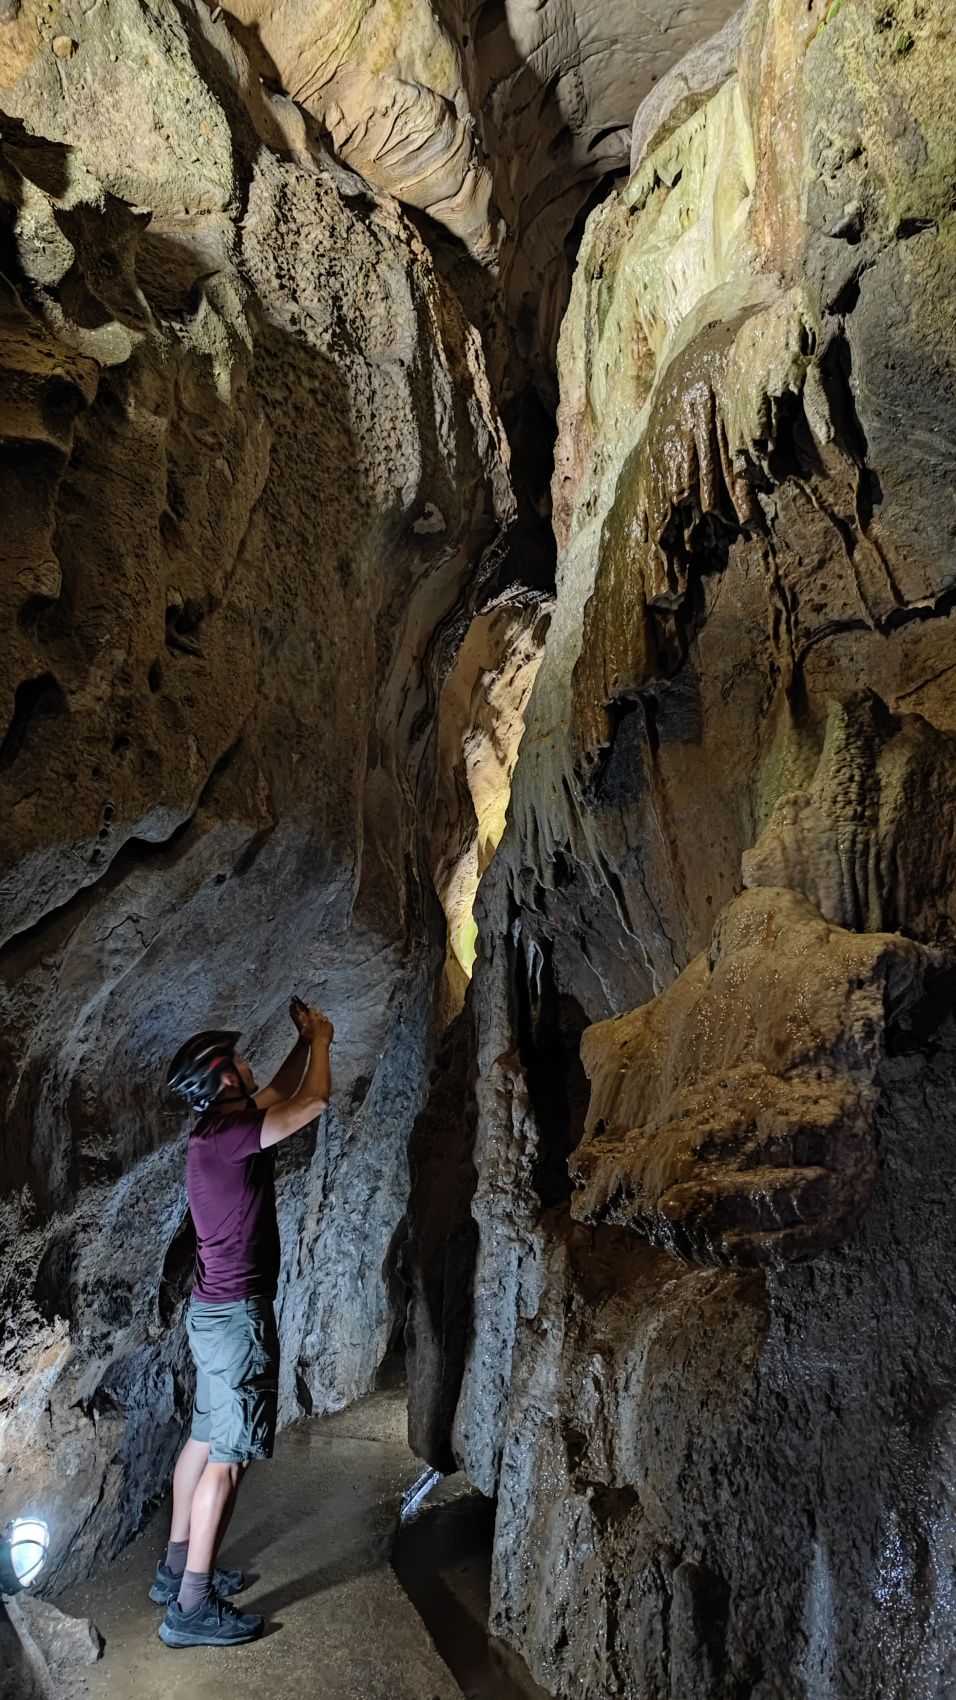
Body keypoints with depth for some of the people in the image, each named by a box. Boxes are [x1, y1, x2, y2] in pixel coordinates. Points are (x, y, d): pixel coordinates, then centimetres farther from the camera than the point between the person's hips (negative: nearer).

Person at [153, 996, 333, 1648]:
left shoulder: (222, 1129, 6)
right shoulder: (225, 1136, -23)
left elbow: (285, 1092, 23)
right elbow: (313, 1102, -21)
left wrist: (306, 1041, 15)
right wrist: (321, 1039, -5)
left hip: (215, 1308, 10)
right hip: (238, 1313, -10)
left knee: (206, 1439, 19)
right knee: (228, 1457, -2)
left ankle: (178, 1568, 31)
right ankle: (192, 1606, 6)